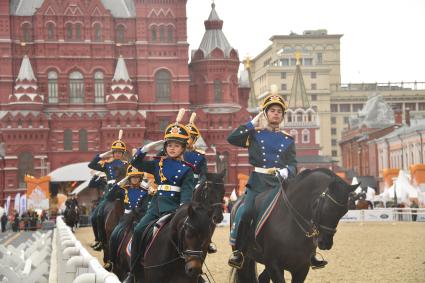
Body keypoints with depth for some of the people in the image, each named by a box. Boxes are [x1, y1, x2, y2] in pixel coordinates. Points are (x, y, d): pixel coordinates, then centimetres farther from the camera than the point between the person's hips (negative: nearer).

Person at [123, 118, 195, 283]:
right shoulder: (158, 163, 15)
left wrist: (183, 207, -27)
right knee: (139, 231, -12)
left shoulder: (186, 169, 4)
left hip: (174, 206, -4)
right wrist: (152, 145, 6)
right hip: (157, 204, 4)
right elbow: (136, 162, 13)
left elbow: (187, 189, -9)